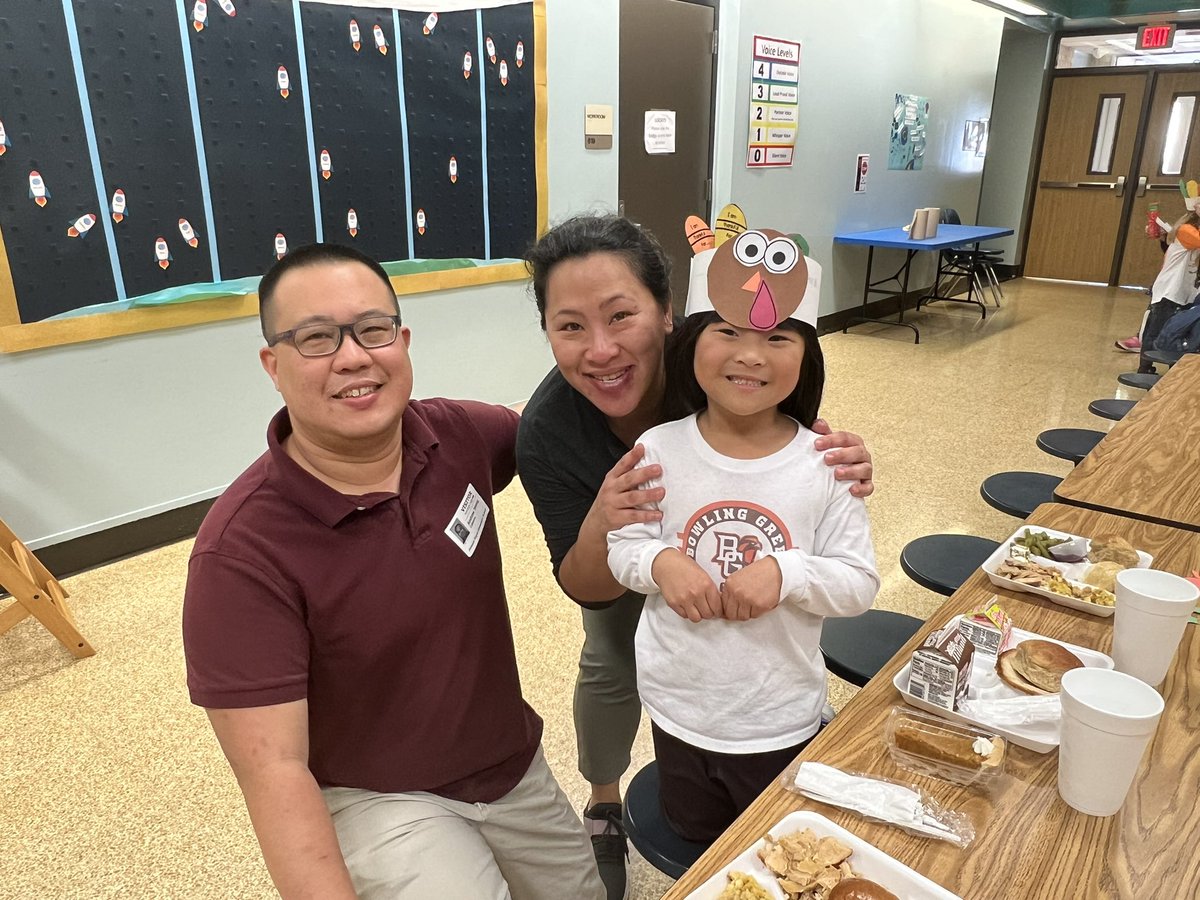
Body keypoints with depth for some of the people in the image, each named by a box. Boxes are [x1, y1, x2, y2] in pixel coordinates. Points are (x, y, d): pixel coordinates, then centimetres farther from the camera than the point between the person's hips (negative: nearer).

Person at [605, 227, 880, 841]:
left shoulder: (824, 464, -15)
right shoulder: (659, 451, -14)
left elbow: (860, 584, -11)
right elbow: (621, 547, -5)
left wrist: (785, 572, -28)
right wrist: (660, 561, -25)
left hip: (781, 721, 0)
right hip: (678, 709, 1)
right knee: (694, 840, 29)